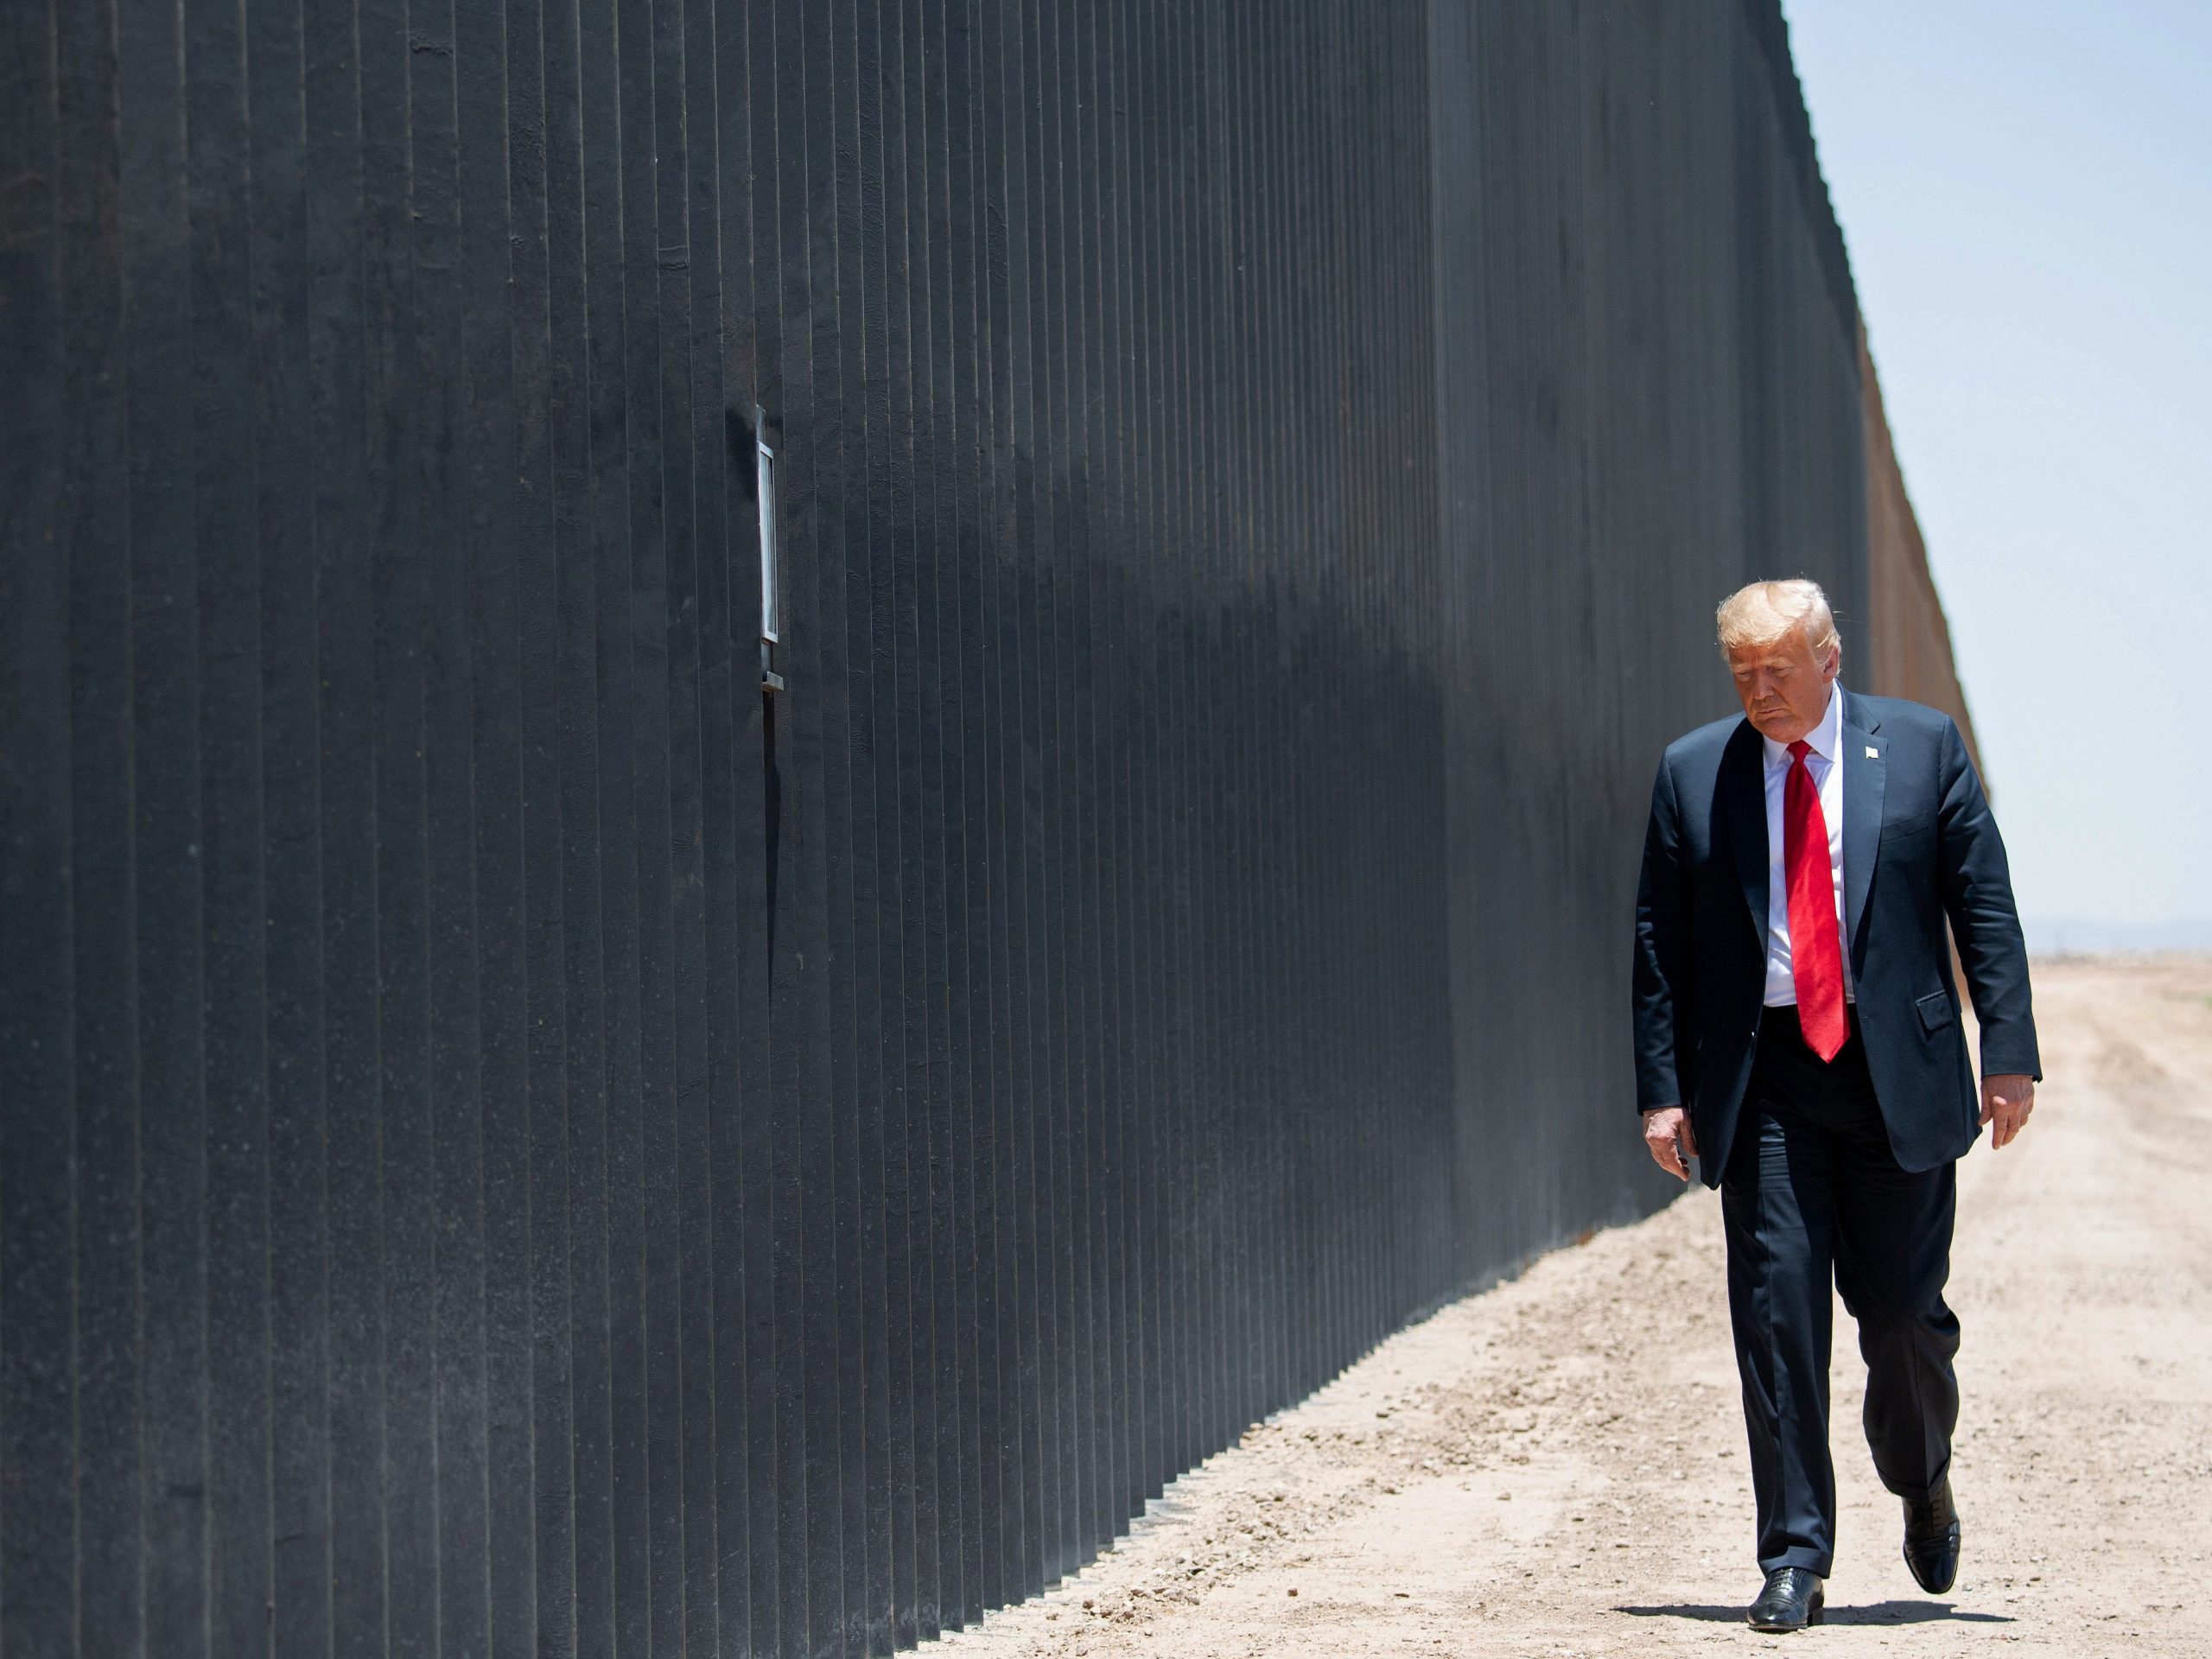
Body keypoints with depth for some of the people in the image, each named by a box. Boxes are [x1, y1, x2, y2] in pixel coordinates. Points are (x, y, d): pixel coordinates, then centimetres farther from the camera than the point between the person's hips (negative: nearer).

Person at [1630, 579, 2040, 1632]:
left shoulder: (1922, 746, 3)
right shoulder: (1692, 773, 6)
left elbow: (1984, 906, 2)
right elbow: (1659, 942, 7)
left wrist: (2009, 1056, -5)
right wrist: (1662, 1090, 1)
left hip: (1898, 1072, -1)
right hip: (1760, 1080, 1)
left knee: (1903, 1310, 3)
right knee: (1776, 1309, -6)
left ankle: (1924, 1492, 32)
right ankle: (1794, 1560, 0)